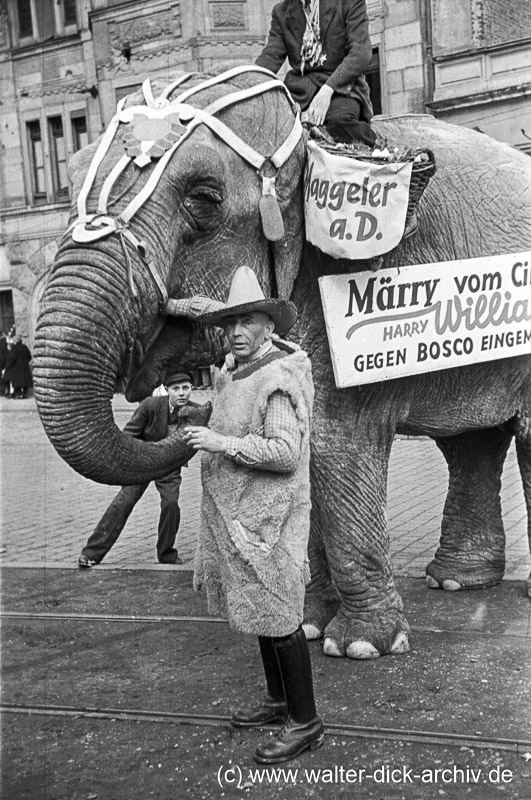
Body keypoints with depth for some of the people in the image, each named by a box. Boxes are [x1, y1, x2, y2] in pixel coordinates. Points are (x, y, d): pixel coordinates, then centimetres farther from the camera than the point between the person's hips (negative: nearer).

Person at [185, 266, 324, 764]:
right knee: (259, 609, 18)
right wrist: (201, 433, 11)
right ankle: (278, 701, 33)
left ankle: (305, 723, 8)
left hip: (267, 517, -10)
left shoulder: (277, 378, -18)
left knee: (278, 616, -3)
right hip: (235, 513, 10)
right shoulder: (234, 373, 11)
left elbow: (285, 451, -25)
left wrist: (221, 443, -22)